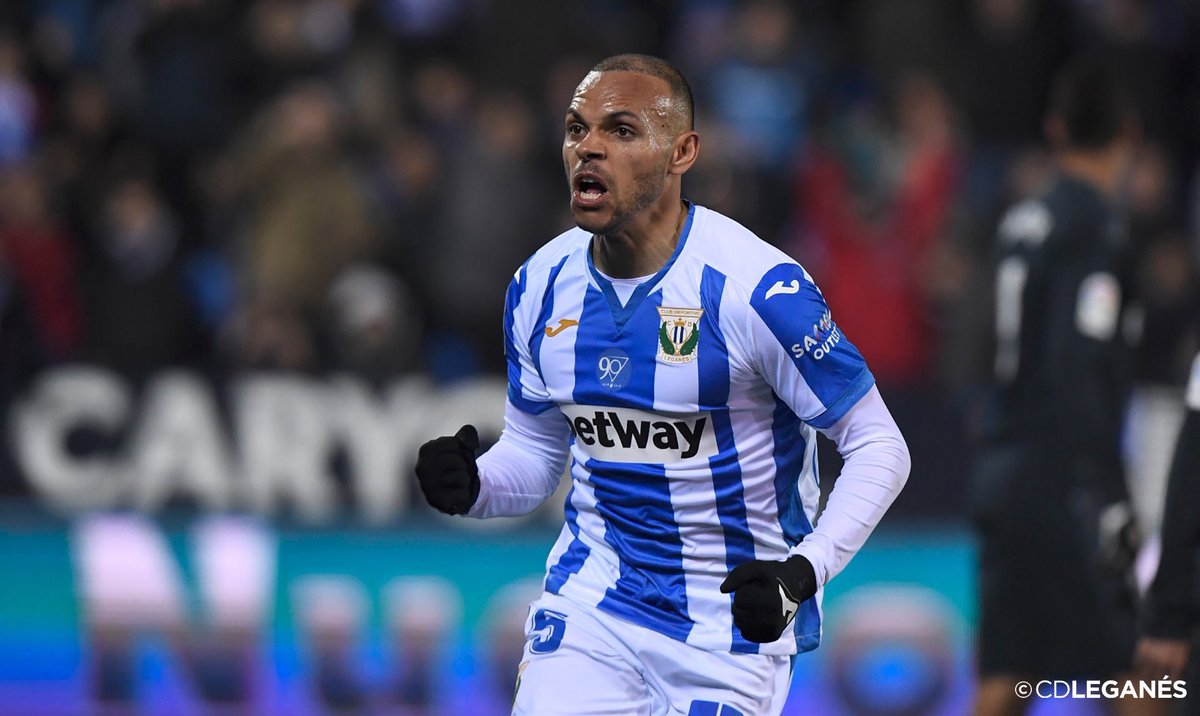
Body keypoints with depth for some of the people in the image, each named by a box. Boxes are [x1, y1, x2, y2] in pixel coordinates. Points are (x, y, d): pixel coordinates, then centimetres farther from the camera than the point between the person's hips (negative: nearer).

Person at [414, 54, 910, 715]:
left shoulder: (758, 288, -19)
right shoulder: (540, 287, 0)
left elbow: (878, 447, -14)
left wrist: (801, 573, -28)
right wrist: (469, 487, -10)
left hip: (736, 609, -4)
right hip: (592, 597, 4)